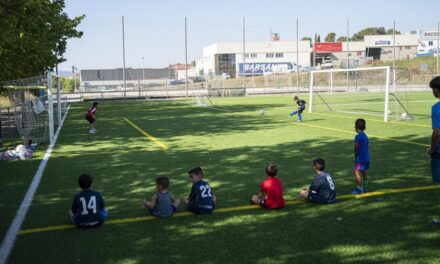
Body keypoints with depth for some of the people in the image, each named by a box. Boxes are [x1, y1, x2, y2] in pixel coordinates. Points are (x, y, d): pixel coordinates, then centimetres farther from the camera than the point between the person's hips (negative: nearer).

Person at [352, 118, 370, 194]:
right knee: (365, 172, 13)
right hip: (367, 157, 9)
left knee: (357, 172, -6)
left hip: (360, 158, -9)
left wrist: (356, 157, 0)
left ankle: (359, 188, -6)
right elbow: (367, 147, 16)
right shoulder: (365, 135, 11)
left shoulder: (358, 136, -16)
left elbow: (356, 148, -14)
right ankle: (365, 188, 20)